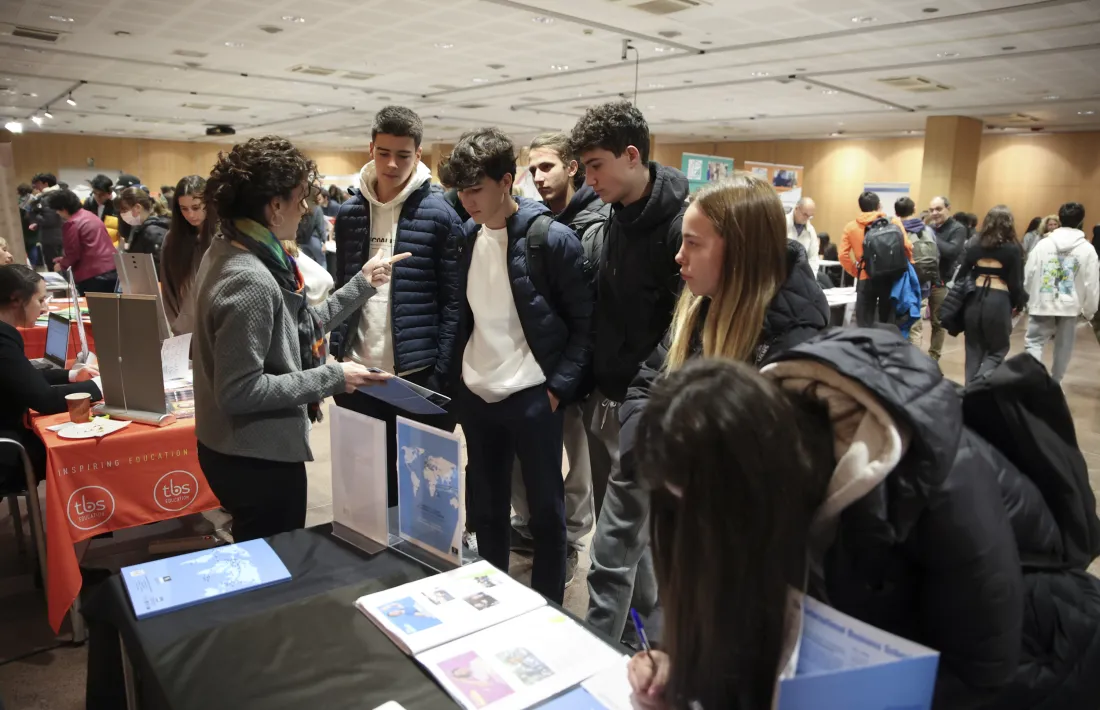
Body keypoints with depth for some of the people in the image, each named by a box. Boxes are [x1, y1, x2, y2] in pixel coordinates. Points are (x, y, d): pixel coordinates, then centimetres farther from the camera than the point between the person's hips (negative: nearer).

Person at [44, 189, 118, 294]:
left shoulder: (71, 224, -10)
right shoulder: (90, 215, 17)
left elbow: (74, 253, -8)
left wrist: (62, 265, 11)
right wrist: (65, 260, 29)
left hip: (94, 275, -8)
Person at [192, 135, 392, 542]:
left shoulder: (233, 250, 4)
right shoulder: (248, 280, -27)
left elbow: (299, 329, 8)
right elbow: (239, 391, -28)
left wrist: (361, 286, 11)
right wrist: (331, 378, -22)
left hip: (249, 449, 10)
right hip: (256, 458, -10)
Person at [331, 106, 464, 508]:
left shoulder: (439, 214, -6)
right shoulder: (349, 213, 7)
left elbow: (453, 301, -7)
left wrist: (442, 373, -12)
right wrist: (336, 358, 5)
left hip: (418, 374, -4)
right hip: (359, 372, 4)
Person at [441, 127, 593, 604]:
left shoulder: (553, 238, -12)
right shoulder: (469, 235, 5)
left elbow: (585, 323, -9)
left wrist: (558, 389, -13)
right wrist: (456, 375, 9)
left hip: (531, 397, -5)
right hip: (475, 394, 6)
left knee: (545, 508, 9)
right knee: (485, 506, 17)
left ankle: (548, 609, 27)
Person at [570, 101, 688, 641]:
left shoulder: (679, 226, -17)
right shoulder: (615, 218, 8)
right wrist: (592, 382, 12)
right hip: (603, 398, 9)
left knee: (612, 546, -1)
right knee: (625, 525, 22)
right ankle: (651, 615, 43)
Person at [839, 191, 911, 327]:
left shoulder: (851, 227, 2)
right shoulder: (893, 222, 0)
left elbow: (843, 254, -3)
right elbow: (907, 246, -5)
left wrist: (856, 271, 8)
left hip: (865, 280, 0)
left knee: (864, 326, 4)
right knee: (888, 324, 11)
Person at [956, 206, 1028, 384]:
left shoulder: (974, 244, 5)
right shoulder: (1013, 249, -4)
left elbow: (961, 274, 6)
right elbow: (1016, 282, -3)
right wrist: (1017, 303, 13)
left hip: (975, 298, 3)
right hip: (999, 301, -3)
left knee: (974, 350, 15)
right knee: (998, 349, 11)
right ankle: (980, 381, -13)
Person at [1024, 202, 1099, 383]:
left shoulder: (1043, 243, -3)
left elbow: (1029, 274, 0)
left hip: (1042, 303, 0)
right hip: (1070, 305, 0)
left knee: (1034, 342, 3)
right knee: (1063, 347, 13)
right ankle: (1054, 384, 24)